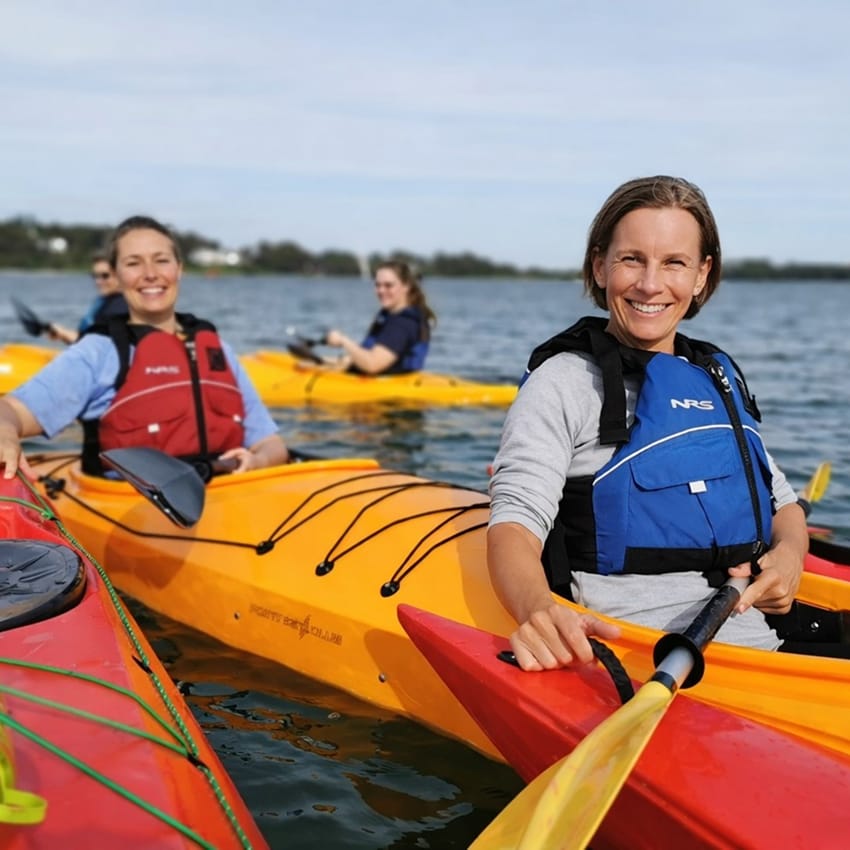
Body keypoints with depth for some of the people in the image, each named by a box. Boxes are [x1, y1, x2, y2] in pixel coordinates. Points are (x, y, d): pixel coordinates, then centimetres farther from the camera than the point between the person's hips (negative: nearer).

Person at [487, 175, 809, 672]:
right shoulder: (564, 382, -2)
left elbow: (780, 498, 27)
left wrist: (790, 552, 3)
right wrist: (537, 607, -35)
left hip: (760, 630, 7)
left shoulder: (722, 377, 18)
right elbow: (515, 523, -13)